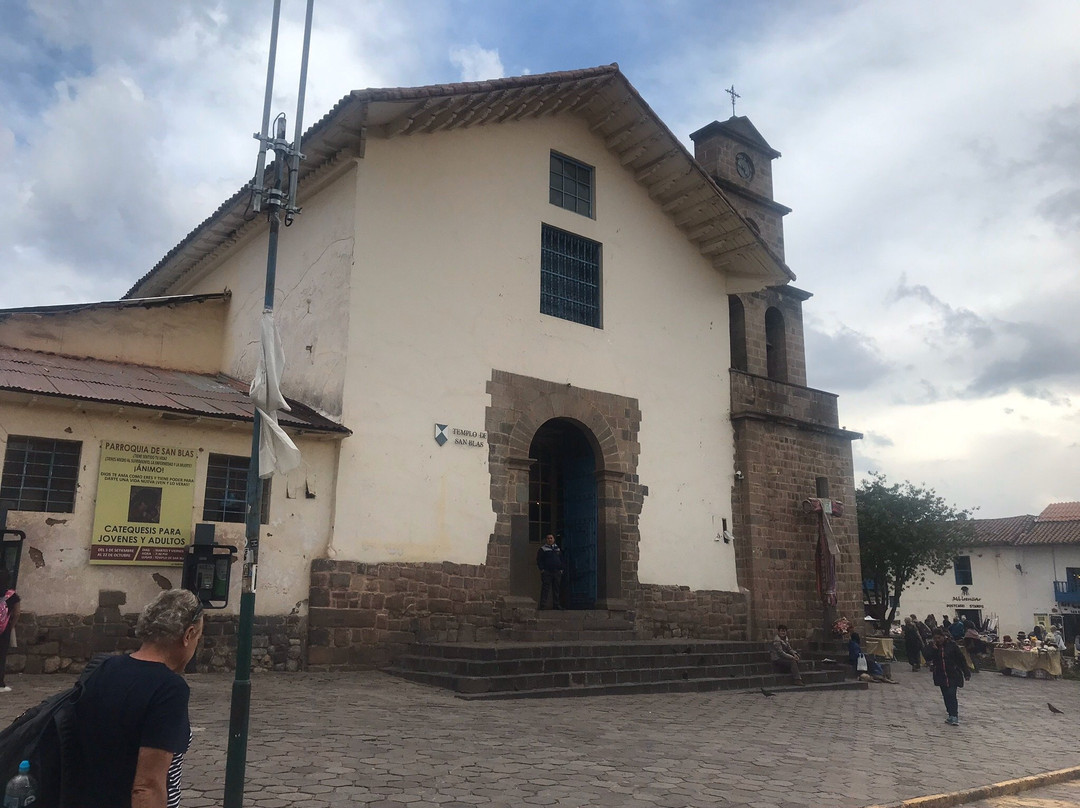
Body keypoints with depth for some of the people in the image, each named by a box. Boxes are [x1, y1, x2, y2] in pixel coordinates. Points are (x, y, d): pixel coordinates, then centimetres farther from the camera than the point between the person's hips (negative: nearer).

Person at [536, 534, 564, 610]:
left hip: (557, 572, 5)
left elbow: (561, 559, 20)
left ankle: (556, 604, 14)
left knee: (556, 589, 7)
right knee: (545, 589, -7)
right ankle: (543, 605, -5)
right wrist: (542, 569, -12)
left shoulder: (557, 548, 16)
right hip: (547, 572, -5)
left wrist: (561, 569, 10)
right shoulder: (542, 549, 1)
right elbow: (539, 560, -3)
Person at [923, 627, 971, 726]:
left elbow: (961, 659, -3)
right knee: (946, 696, 8)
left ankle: (954, 716, -11)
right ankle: (951, 715, 18)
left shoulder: (952, 645, -8)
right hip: (941, 676, 4)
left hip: (953, 675, -4)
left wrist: (966, 673, -3)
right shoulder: (933, 646, 2)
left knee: (951, 695, -12)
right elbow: (925, 654, -9)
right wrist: (932, 648, -23)